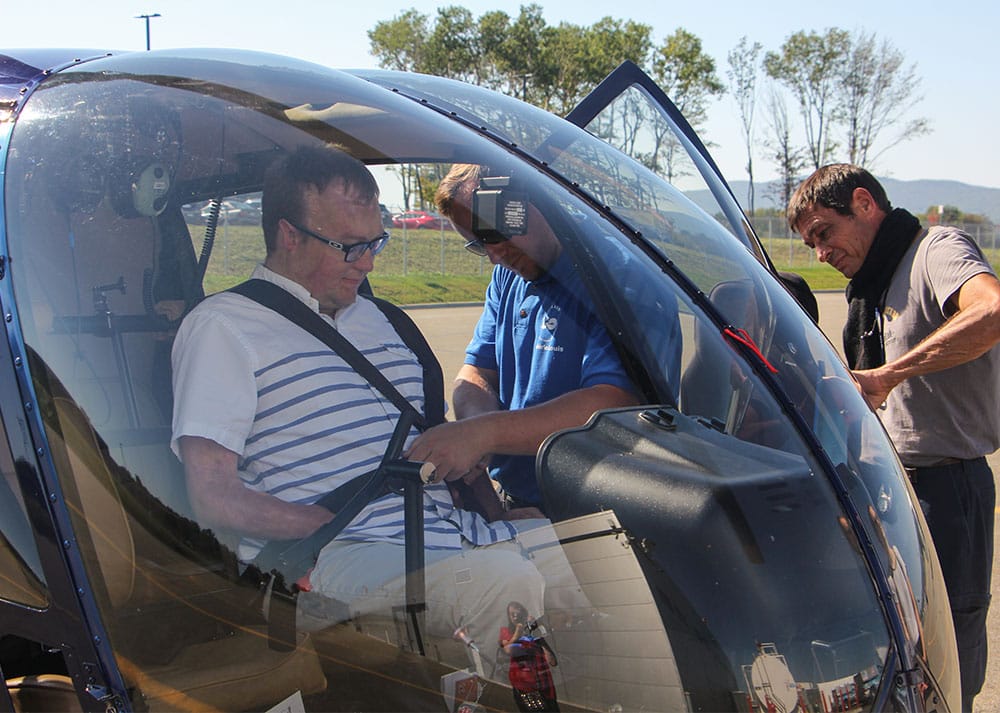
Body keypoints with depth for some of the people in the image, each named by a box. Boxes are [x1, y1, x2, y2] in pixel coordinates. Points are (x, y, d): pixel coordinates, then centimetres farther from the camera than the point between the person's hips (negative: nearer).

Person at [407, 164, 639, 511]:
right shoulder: (507, 276, 14)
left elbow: (615, 406, -26)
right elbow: (477, 371, 15)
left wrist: (484, 433, -28)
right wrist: (476, 418, -10)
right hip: (513, 504, 7)